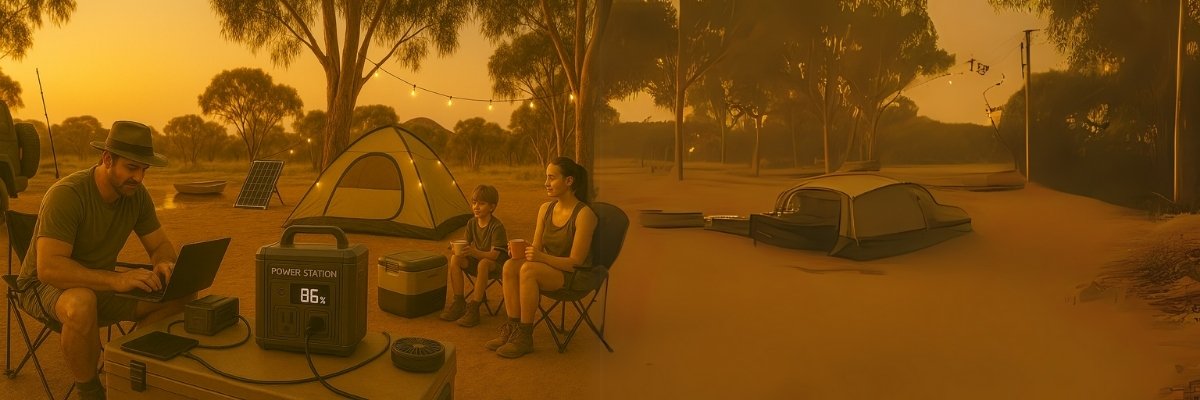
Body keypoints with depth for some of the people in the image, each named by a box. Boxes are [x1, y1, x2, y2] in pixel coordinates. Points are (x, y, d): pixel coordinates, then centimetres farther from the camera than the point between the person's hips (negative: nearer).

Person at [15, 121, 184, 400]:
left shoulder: (137, 195, -6)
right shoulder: (66, 194, -26)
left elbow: (161, 246, 2)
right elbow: (48, 268, -34)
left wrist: (164, 265, -24)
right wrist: (115, 279, -46)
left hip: (101, 285, 6)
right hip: (46, 285, -6)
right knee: (81, 304, -41)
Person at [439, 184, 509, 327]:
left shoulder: (497, 226, -21)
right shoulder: (471, 223, -1)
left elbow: (494, 254, -28)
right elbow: (467, 244, 0)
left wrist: (475, 253, -45)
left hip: (496, 261, -6)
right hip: (477, 257, 6)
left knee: (483, 264, -39)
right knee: (455, 258, -19)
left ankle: (473, 309, -33)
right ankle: (458, 302, -12)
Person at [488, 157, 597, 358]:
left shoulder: (584, 214, -16)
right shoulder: (546, 209, 5)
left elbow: (575, 261, -17)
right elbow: (536, 249, 9)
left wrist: (542, 257, -30)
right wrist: (522, 251, -14)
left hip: (574, 276, -6)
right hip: (548, 268, 6)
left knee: (528, 270, -32)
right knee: (510, 266, -23)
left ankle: (524, 337, -22)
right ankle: (512, 329, -16)